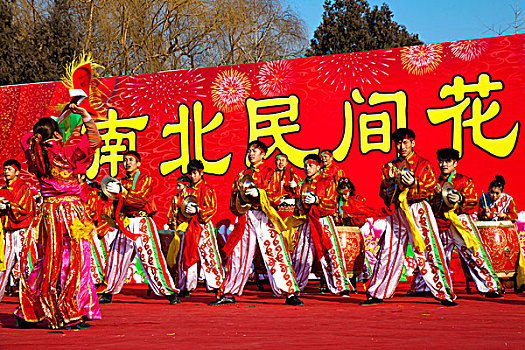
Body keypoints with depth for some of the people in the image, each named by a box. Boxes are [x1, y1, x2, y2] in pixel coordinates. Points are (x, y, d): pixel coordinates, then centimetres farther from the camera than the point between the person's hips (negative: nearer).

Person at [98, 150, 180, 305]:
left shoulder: (146, 179, 2)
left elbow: (142, 199, -15)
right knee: (116, 259, 4)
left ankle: (171, 293, -8)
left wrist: (122, 191, -21)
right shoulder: (122, 182, 17)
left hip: (143, 224, -5)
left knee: (151, 260, -11)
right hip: (126, 224, 5)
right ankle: (108, 294, 15)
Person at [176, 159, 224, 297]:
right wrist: (185, 211, 2)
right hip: (189, 226, 5)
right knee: (187, 255, 3)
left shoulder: (207, 189, 0)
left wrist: (198, 210, -17)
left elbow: (212, 209, -6)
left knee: (208, 254, -9)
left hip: (203, 225, -5)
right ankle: (187, 286, 8)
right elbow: (182, 209, 24)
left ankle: (216, 284, -4)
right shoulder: (188, 190, 17)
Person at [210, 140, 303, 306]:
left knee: (275, 254, -11)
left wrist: (258, 193, -18)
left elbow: (275, 196, -4)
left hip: (264, 218, -4)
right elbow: (233, 202, 21)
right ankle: (228, 294, 10)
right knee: (238, 255, 3)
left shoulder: (270, 173, 8)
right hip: (245, 218, 4)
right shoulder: (241, 175, 21)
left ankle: (290, 293, -10)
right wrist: (240, 197, -1)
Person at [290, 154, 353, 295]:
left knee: (331, 252, -10)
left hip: (324, 221, -4)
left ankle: (342, 287, -7)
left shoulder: (327, 182, 3)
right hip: (306, 223, 4)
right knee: (301, 253, 3)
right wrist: (303, 203, -1)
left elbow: (333, 205, -2)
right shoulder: (303, 185, 17)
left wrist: (316, 200, -14)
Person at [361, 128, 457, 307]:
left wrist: (414, 183, -22)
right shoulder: (389, 167, 16)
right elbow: (384, 192, 13)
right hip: (397, 212, 4)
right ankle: (378, 294, 13)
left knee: (428, 251, -9)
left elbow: (430, 188, -5)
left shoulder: (423, 164, 5)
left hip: (418, 210, -4)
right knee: (388, 252, 4)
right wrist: (395, 184, -7)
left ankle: (446, 295, -6)